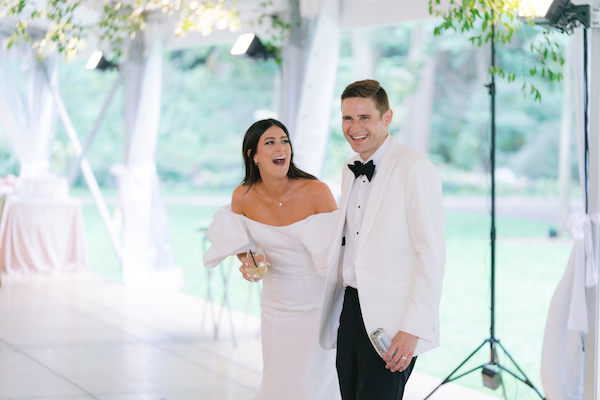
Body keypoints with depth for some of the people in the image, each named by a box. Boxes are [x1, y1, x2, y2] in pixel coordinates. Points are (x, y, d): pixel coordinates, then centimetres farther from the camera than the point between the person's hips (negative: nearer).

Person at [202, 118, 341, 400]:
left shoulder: (316, 192, -19)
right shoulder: (243, 197, -9)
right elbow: (240, 241, 11)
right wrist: (247, 262, -10)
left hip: (318, 306, -3)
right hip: (276, 308, 3)